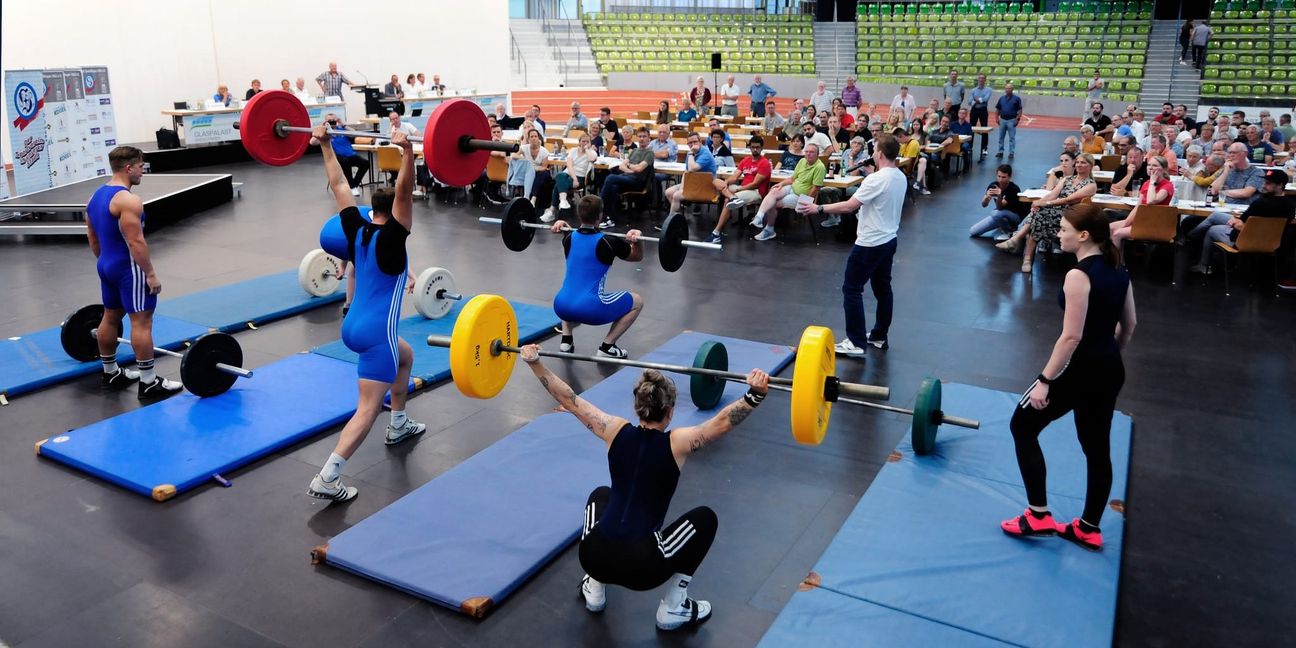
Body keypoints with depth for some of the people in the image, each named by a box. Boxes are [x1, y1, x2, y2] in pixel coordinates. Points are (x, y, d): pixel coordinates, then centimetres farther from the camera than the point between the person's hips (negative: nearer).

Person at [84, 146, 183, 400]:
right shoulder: (128, 201, -20)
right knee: (141, 322, -7)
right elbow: (135, 242, -24)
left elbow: (92, 236, 17)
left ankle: (110, 373, 31)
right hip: (128, 268, -10)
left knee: (110, 317, 19)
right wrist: (150, 273, -19)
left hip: (106, 266, 10)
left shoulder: (95, 196, 11)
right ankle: (149, 383, -6)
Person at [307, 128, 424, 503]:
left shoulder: (355, 230, 4)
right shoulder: (392, 237, -14)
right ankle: (326, 479, -16)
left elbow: (338, 184, 9)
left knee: (406, 356, 35)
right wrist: (407, 152, -38)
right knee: (368, 409, -8)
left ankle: (398, 425, 44)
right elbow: (404, 192, -28)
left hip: (353, 326, 9)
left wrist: (325, 145, 15)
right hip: (376, 332, -9)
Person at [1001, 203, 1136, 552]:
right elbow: (1129, 324, 15)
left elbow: (1071, 337, -23)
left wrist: (1044, 381, -18)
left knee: (1022, 426, 7)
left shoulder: (1079, 275, -20)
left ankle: (1038, 517, 9)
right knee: (1097, 448, 17)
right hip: (1111, 372, 9)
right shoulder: (1118, 269, 6)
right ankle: (1088, 529, 28)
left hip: (1081, 370, -9)